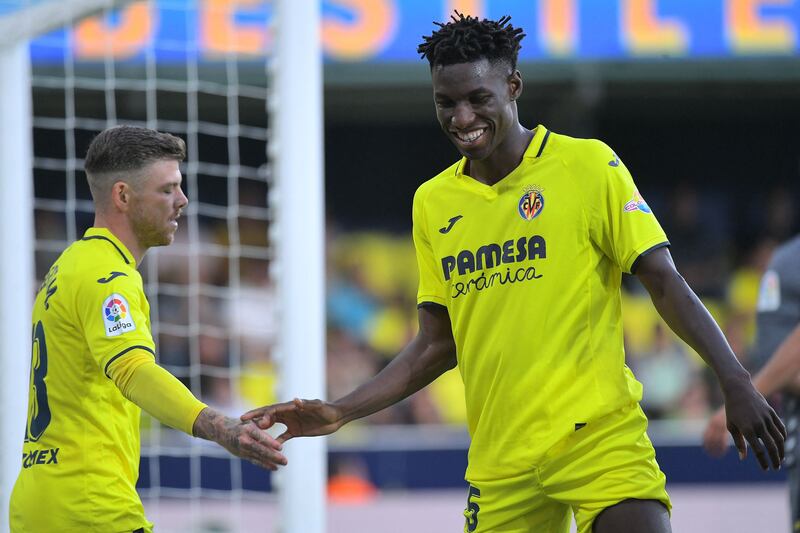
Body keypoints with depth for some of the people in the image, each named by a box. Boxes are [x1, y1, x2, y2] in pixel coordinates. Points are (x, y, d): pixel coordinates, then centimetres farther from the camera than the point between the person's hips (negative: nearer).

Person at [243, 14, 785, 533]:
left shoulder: (589, 166, -2)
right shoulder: (432, 203, 12)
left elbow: (666, 284, -3)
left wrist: (736, 382, -14)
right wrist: (338, 413, 10)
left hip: (599, 434, -4)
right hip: (500, 462, 4)